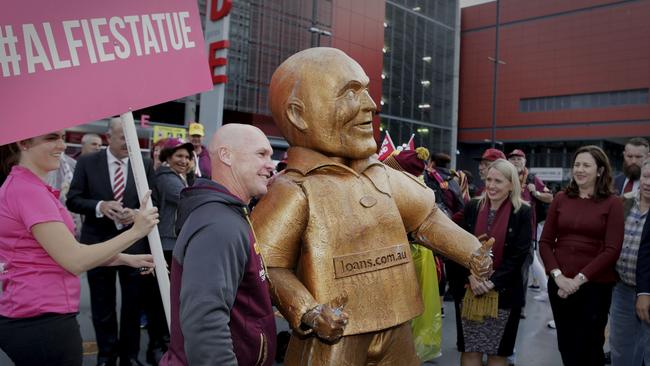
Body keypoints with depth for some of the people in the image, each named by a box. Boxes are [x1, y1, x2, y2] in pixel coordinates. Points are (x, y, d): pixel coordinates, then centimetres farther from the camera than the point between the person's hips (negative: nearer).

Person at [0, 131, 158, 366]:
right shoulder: (29, 190, -19)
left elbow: (64, 251, 11)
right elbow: (75, 261, -21)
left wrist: (128, 259, 6)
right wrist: (135, 231, -14)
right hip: (44, 321, -10)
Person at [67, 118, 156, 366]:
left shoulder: (144, 165, 0)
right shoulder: (87, 163, -2)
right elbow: (73, 200, -3)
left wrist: (136, 213, -19)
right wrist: (100, 206, -21)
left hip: (134, 244, 1)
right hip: (99, 244, 0)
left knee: (133, 305, 13)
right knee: (102, 307, 15)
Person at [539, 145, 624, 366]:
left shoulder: (612, 203, -3)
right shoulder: (560, 199, 5)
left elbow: (612, 250, -9)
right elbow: (545, 242, 4)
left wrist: (580, 279, -15)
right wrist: (558, 276, -10)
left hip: (595, 286, -3)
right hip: (560, 285, 3)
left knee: (588, 348, 9)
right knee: (565, 346, 13)